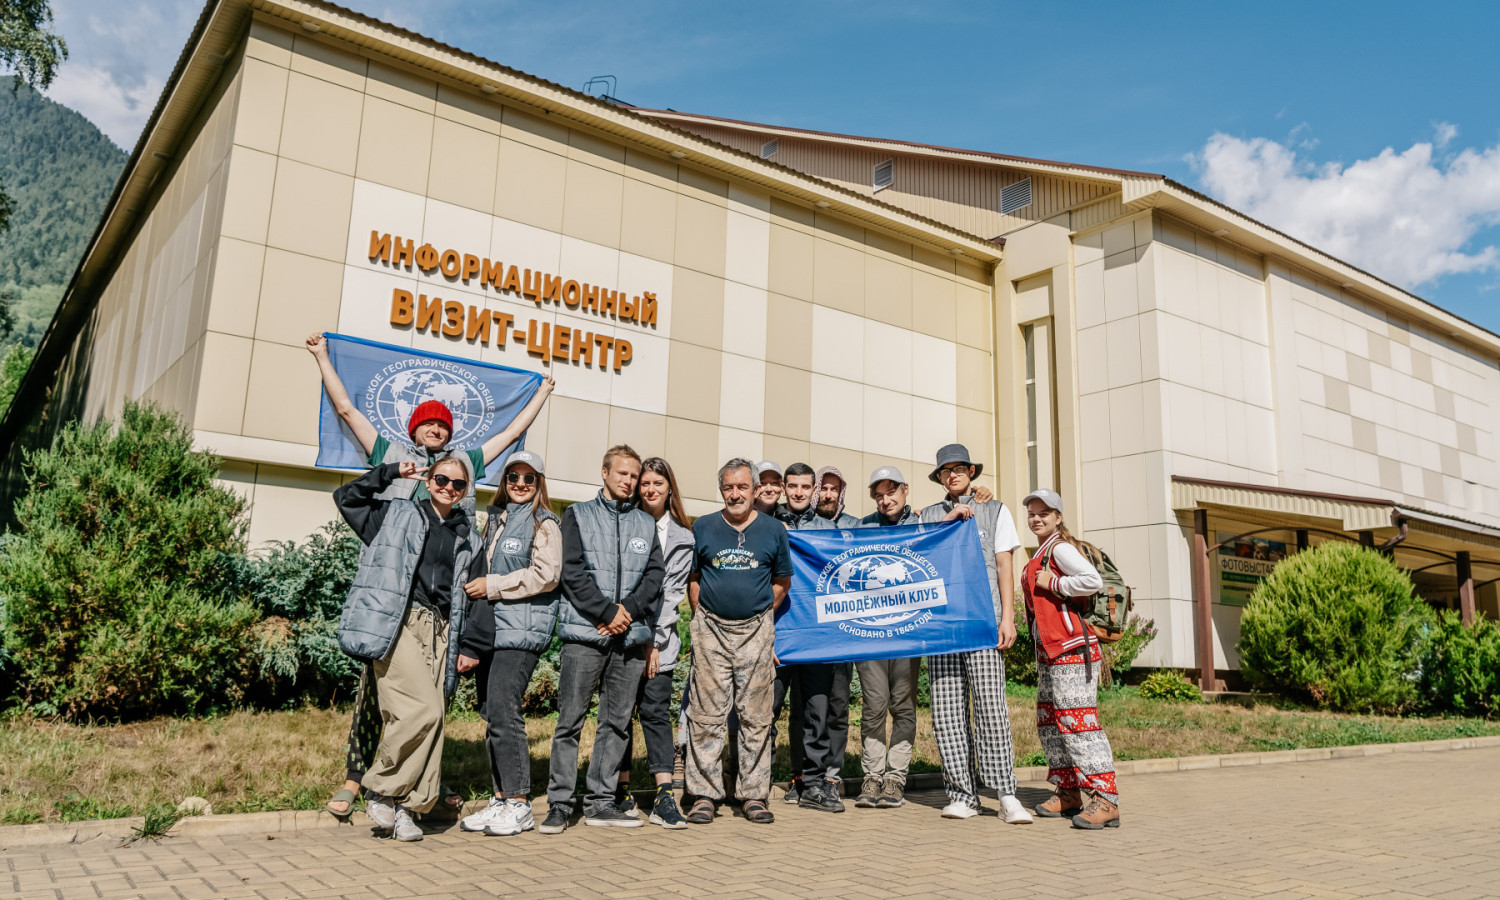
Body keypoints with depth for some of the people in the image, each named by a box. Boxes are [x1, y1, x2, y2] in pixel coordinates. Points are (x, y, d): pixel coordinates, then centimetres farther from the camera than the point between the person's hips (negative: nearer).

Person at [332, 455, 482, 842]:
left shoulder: (468, 540, 17)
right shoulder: (398, 515, 10)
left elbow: (474, 598, 18)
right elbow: (346, 498, 4)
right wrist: (391, 472, 0)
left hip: (439, 632, 4)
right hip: (398, 625, -4)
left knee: (430, 720, -3)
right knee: (424, 709, -19)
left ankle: (402, 805, 7)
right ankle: (378, 789, -2)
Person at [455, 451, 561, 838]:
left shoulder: (543, 524, -3)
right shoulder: (496, 519, 20)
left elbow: (545, 575, -13)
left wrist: (493, 586, -9)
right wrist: (471, 641, 19)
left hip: (521, 630, -8)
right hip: (491, 627, 8)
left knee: (504, 710, -12)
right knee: (492, 714, 8)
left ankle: (519, 804, -3)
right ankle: (500, 800, 17)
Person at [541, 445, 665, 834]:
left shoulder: (646, 523, 17)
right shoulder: (578, 515, 8)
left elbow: (654, 576, 7)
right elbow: (573, 572, -4)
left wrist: (628, 609, -9)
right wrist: (607, 611, -12)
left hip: (631, 636, 4)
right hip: (584, 632, -3)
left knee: (617, 723, 7)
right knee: (570, 721, -3)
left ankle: (600, 802, 16)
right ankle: (560, 803, 6)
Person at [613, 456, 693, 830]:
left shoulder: (682, 537, 8)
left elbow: (673, 591, 3)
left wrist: (653, 639, -6)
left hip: (657, 639, 0)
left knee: (656, 711, -5)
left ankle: (664, 799, -5)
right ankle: (622, 793, 13)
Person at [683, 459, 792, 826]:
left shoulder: (773, 530, 6)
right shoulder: (703, 528, 6)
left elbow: (782, 582, 12)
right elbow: (691, 577, 11)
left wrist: (759, 614, 6)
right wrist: (704, 616, 3)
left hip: (756, 630, 0)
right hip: (711, 630, 0)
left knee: (756, 716, 3)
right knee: (707, 715, 0)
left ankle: (754, 795, 12)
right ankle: (705, 794, 8)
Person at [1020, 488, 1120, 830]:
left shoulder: (1060, 548, -8)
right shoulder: (1041, 554, 20)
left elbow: (1093, 581, -23)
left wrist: (1052, 584, -16)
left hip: (1071, 647, -10)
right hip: (1049, 649, 10)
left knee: (1077, 722, -11)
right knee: (1049, 721, 11)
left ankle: (1106, 800, -9)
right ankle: (1068, 793, 19)